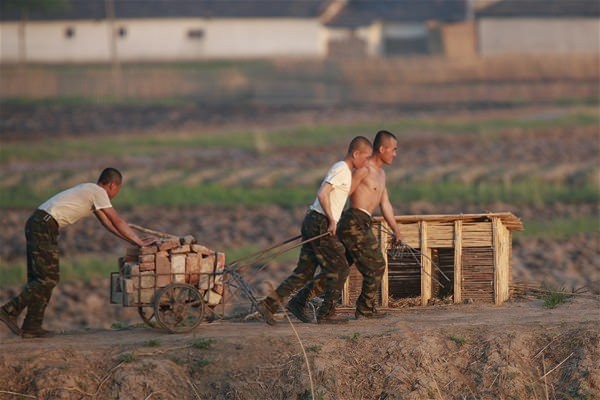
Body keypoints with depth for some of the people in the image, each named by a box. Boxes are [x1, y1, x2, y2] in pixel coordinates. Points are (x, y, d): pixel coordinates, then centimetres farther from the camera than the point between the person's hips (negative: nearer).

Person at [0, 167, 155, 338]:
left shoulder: (90, 190, 24)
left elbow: (108, 223, 27)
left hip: (36, 224, 10)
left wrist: (133, 240, 25)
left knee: (39, 278, 10)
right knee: (47, 279, -10)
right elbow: (117, 221, -4)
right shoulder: (98, 192, -5)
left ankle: (32, 326, 7)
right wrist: (139, 242, 3)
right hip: (44, 226, -10)